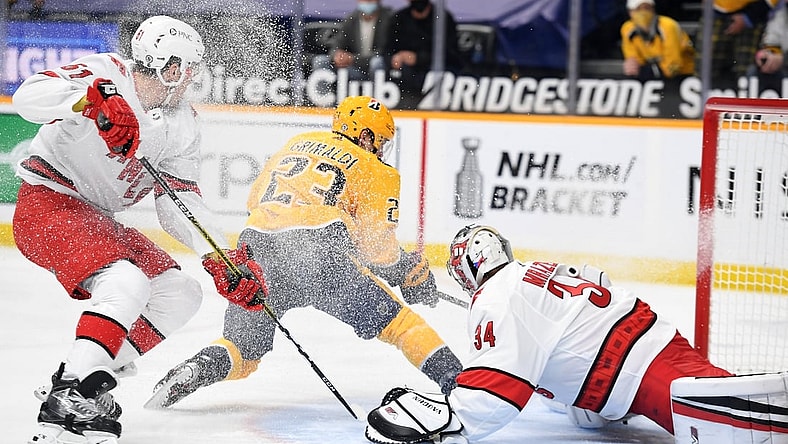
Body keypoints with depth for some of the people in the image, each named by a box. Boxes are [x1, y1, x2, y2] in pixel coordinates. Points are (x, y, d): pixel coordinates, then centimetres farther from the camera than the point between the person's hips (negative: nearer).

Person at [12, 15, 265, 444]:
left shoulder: (181, 124, 4)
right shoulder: (104, 74, -18)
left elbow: (179, 202, 3)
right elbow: (28, 97, -32)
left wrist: (221, 258, -10)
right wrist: (90, 100, -48)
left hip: (97, 219, 9)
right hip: (47, 204, -9)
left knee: (180, 294, 1)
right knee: (127, 282, -29)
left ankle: (78, 379, 1)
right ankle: (68, 401, -33)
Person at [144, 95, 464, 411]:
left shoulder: (298, 143, 29)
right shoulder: (374, 171, 14)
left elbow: (254, 201, 33)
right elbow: (379, 246, 6)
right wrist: (414, 272, 22)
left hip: (256, 246, 4)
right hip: (318, 251, -4)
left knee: (242, 345, 15)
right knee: (395, 319, 4)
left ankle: (193, 371, -12)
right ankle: (451, 377, -8)